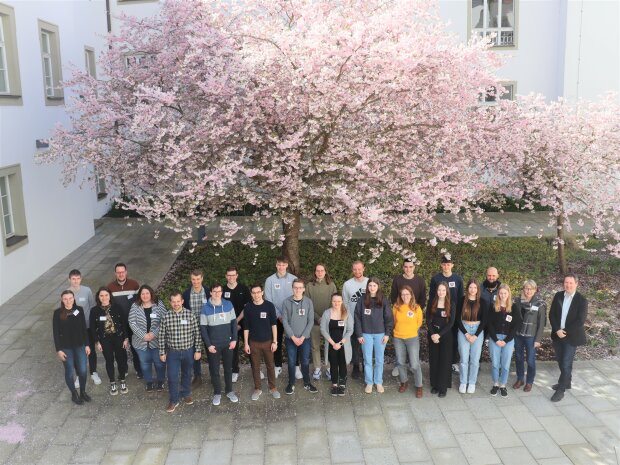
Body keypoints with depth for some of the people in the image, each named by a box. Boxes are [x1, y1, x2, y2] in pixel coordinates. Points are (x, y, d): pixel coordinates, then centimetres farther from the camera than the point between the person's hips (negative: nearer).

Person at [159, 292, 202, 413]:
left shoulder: (190, 315, -11)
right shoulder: (166, 317, -9)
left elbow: (197, 333, -5)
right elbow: (162, 336, -1)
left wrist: (198, 350, -4)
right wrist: (162, 352, 0)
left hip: (188, 351, 0)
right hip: (172, 352, 0)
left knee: (187, 374, 18)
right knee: (172, 377, 3)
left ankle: (186, 394, 40)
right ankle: (173, 400, 20)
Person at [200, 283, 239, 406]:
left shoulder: (228, 304, -4)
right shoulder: (206, 308, -8)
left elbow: (234, 322, 1)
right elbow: (203, 328, -6)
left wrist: (234, 339, -4)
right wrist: (208, 345, -11)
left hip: (228, 343, 2)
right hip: (213, 345, -1)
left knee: (228, 368, 14)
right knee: (214, 370, 9)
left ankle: (229, 391, 30)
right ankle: (217, 393, 25)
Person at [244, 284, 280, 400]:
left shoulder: (269, 305, -8)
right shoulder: (248, 307, -5)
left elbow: (274, 324, -3)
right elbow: (246, 327, 1)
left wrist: (275, 341, -5)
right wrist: (246, 343, -1)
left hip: (268, 341, 0)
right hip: (254, 342, 1)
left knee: (270, 365, 10)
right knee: (255, 366, 10)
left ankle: (273, 388, 26)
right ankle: (257, 389, 25)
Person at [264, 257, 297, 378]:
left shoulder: (294, 279, -3)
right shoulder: (270, 280, -5)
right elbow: (268, 300, -5)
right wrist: (279, 315, -10)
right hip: (276, 316, 0)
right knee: (277, 342, 9)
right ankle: (278, 366, 21)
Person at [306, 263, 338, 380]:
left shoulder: (331, 285, 1)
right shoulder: (309, 286, -1)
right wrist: (318, 318, -10)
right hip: (314, 321, 0)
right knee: (315, 346, 6)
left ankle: (329, 368, 16)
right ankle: (317, 369, 18)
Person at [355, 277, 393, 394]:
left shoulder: (383, 300, -2)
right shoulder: (362, 301, -2)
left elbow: (389, 318, 1)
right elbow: (357, 318, -1)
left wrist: (387, 334, -4)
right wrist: (359, 335, -4)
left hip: (380, 334, 0)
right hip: (366, 334, 0)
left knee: (379, 360, 8)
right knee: (367, 360, 6)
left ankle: (379, 382, 21)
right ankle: (369, 382, 17)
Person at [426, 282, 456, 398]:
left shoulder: (451, 304, -5)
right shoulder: (432, 302, 0)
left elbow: (451, 322, -9)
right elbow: (428, 319, -1)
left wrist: (439, 334, -16)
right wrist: (432, 334, -13)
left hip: (446, 335, -2)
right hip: (432, 334, 2)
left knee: (444, 360, 1)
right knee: (433, 360, 7)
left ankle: (443, 386, 9)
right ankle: (435, 385, 18)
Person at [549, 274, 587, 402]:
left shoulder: (582, 300, -11)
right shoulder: (558, 296, 2)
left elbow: (580, 320, -15)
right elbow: (552, 314, 0)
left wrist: (565, 331, -16)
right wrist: (557, 330, -13)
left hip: (571, 337, -5)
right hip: (557, 335, 5)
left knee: (566, 364, -4)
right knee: (561, 362, 17)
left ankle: (561, 390, 3)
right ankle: (566, 382, 36)